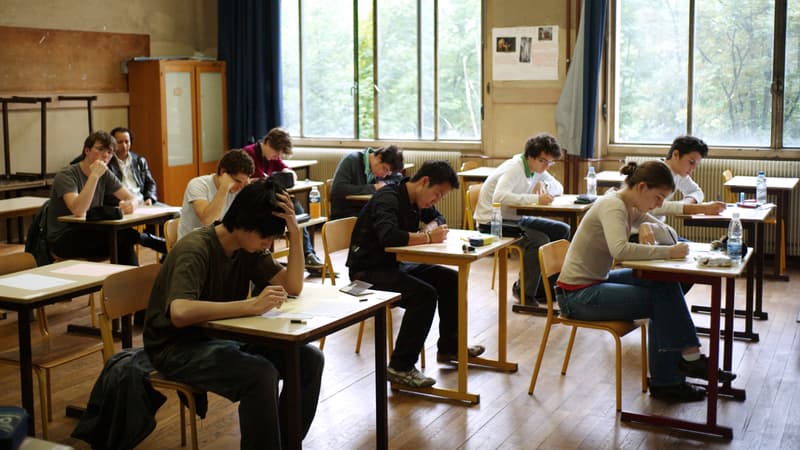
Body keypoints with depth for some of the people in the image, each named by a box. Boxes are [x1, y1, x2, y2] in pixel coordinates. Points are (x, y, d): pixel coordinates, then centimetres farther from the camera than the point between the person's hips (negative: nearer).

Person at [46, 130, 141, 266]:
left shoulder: (105, 174, 6)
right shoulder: (66, 175, -14)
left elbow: (131, 197, 4)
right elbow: (78, 210, -30)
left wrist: (130, 204, -22)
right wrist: (94, 176, -30)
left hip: (89, 233, 6)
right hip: (63, 239, -6)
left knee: (124, 241, -23)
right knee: (123, 236, -27)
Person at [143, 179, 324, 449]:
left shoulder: (250, 247, -1)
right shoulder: (195, 250, -25)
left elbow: (293, 286, -2)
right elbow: (180, 313, -41)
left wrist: (294, 231, -14)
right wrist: (253, 305, -42)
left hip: (223, 336, 8)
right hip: (178, 348, -8)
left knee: (309, 360, -8)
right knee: (260, 374, -33)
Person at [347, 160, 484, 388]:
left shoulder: (416, 200, 7)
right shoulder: (388, 199, -21)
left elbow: (437, 218, 25)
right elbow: (388, 236, -39)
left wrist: (430, 228, 0)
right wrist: (427, 238, -25)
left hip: (394, 265, 10)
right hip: (367, 272, -10)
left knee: (451, 280, 5)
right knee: (425, 294, -29)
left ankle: (449, 347, 20)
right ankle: (400, 367, -21)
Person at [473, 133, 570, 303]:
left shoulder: (537, 168, 6)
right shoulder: (514, 169, -21)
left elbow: (559, 188, 12)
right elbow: (499, 197, -39)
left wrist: (544, 185, -11)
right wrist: (536, 199, -41)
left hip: (517, 218, 10)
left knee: (562, 231, 3)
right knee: (539, 240, -28)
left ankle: (542, 286, 7)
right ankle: (525, 292, -10)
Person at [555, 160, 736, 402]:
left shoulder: (632, 209, 9)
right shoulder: (612, 206, -19)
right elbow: (620, 249, -37)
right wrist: (668, 252, -30)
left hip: (596, 283, 9)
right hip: (578, 295, -9)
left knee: (666, 284, -4)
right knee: (663, 301, -12)